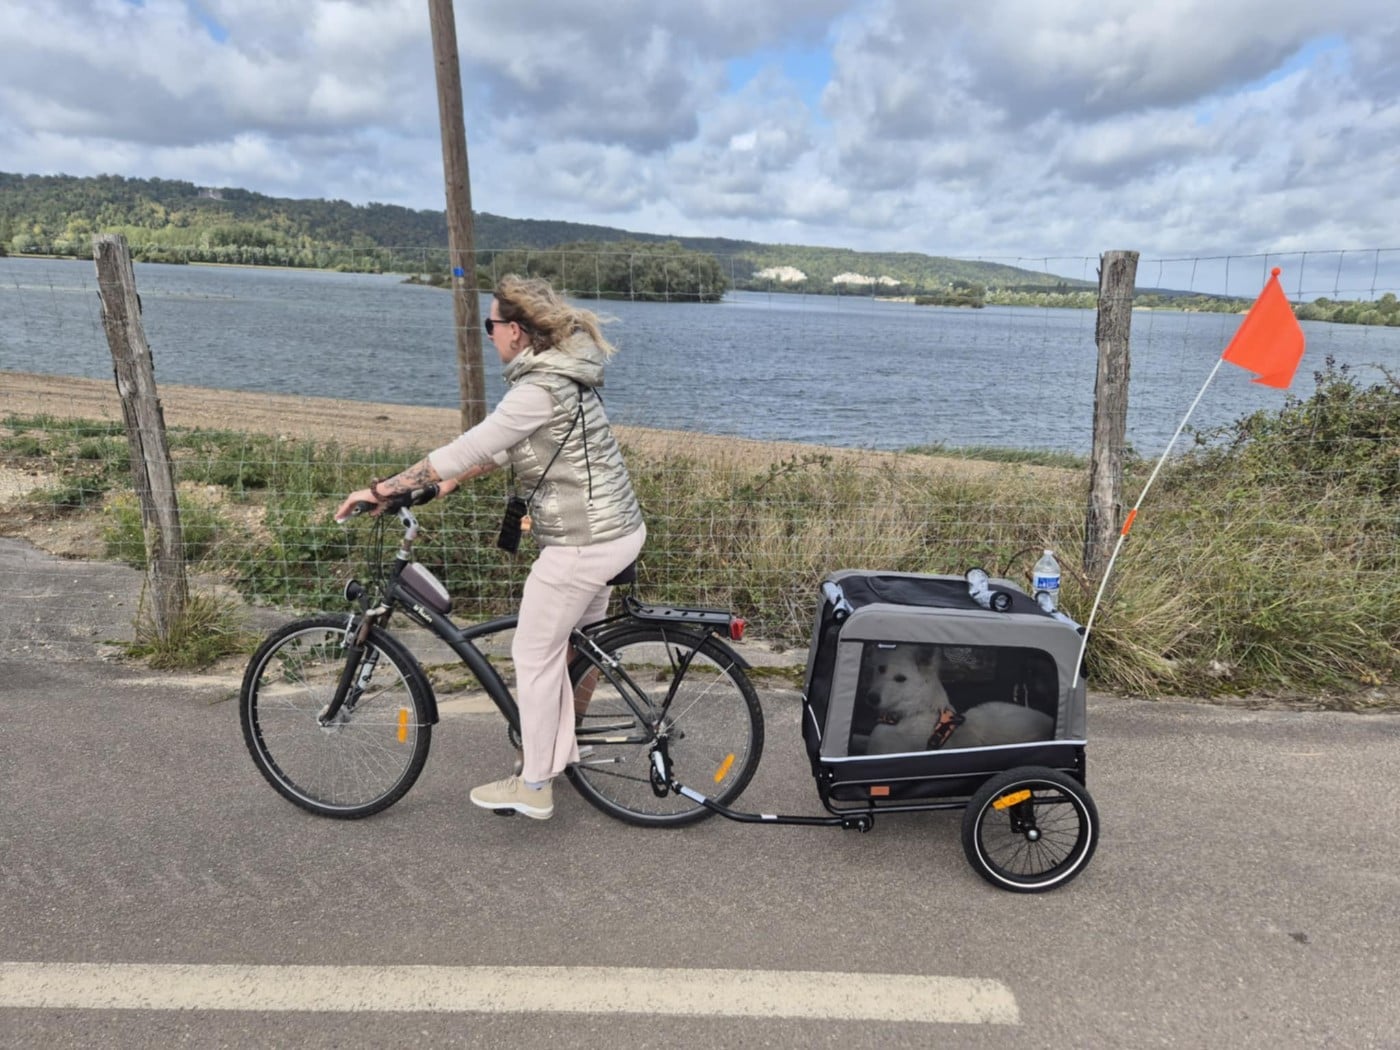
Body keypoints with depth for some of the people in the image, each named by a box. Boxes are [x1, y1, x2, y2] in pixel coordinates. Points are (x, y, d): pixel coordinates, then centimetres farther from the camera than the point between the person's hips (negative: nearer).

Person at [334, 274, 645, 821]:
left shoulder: (538, 390, -20)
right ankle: (563, 750, 41)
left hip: (581, 544, -10)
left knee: (534, 655, 5)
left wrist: (380, 490, -14)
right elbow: (504, 445, 18)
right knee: (577, 645, 22)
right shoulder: (564, 372, 11)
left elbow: (466, 450, -21)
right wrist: (453, 479, 16)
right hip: (619, 529, 10)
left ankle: (533, 787, 21)